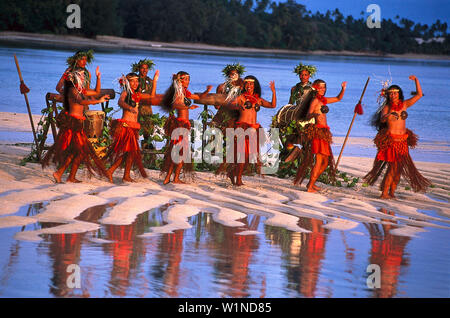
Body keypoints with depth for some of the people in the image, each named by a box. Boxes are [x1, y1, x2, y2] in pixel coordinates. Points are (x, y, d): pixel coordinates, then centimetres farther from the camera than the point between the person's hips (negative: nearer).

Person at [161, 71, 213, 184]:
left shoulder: (185, 92, 16)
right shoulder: (179, 92, -10)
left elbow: (199, 97, 26)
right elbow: (175, 105, -28)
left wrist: (207, 91, 8)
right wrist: (188, 107, -43)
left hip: (182, 125, 9)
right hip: (181, 123, -9)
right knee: (182, 152, -4)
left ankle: (167, 178, 11)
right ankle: (176, 178, -1)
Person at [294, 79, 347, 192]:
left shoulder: (323, 100, 17)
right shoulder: (315, 100, -7)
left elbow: (338, 98, 28)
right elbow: (308, 115, -20)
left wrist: (343, 89, 10)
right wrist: (315, 115, -42)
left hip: (323, 133, 9)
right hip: (317, 131, -9)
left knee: (325, 162, 12)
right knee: (319, 161, -13)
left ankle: (312, 183, 21)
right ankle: (310, 187, -12)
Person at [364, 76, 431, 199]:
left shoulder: (404, 104, 8)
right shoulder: (386, 107, -1)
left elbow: (419, 95, 7)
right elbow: (382, 119, -19)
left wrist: (416, 80, -2)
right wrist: (387, 116, -42)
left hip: (403, 140, 5)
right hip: (390, 140, -5)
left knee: (399, 168, 5)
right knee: (393, 167, -12)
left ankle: (392, 193, 12)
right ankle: (384, 193, -10)